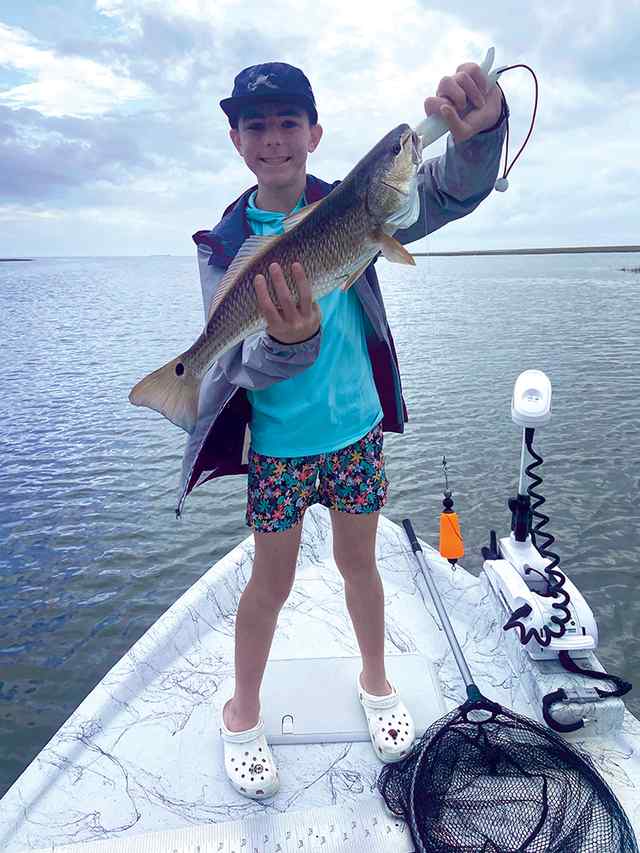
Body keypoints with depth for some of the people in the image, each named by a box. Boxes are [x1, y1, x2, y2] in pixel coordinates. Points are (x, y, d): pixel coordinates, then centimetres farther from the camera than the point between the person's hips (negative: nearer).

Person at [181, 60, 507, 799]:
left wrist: (481, 128, -38)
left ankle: (375, 683, 43)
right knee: (273, 578, 10)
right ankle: (242, 713, 36)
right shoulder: (224, 243, -6)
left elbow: (453, 190, -16)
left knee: (358, 561, 16)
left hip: (356, 427, 1)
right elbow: (237, 361, -17)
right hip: (277, 441, -1)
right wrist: (284, 342, -41)